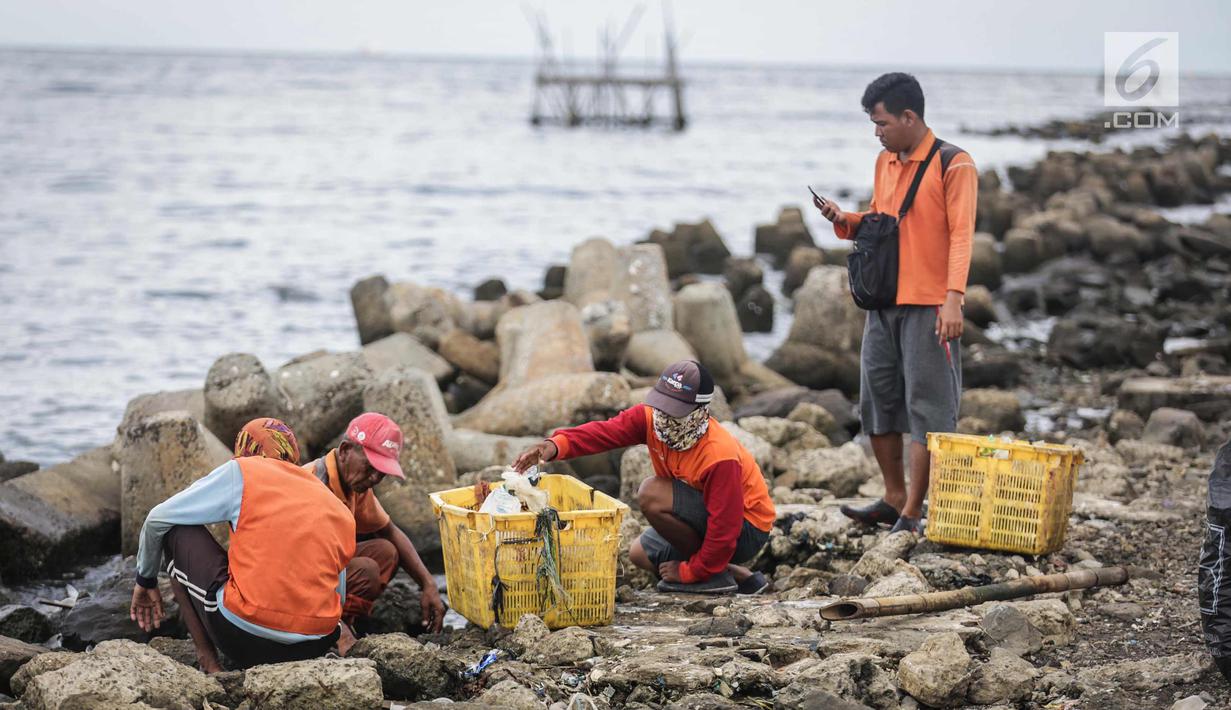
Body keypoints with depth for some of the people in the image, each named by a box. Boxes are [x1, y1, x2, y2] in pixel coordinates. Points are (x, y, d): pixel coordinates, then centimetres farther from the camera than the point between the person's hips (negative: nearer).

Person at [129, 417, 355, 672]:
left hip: (243, 639, -5)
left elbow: (157, 520, 15)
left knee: (178, 532, 19)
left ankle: (208, 663, 10)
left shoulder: (240, 472, 9)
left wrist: (146, 580, 32)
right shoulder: (341, 513, 19)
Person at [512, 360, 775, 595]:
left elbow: (725, 529, -28)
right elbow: (606, 431, -29)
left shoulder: (720, 457, -34)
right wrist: (556, 445, -47)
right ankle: (741, 577, 14)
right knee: (640, 554, 20)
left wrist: (688, 572, -18)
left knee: (652, 494, -25)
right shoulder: (652, 417, -14)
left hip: (748, 529, -9)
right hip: (705, 517, 9)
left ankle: (717, 575, -9)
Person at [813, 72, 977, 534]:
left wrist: (953, 299, -24)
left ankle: (913, 513, 1)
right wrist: (845, 220, 3)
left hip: (928, 307, -8)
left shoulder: (953, 165, -9)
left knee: (926, 407, -3)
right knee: (877, 400, 11)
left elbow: (960, 234, -15)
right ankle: (894, 499, 23)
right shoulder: (885, 162, 14)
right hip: (884, 304, 8)